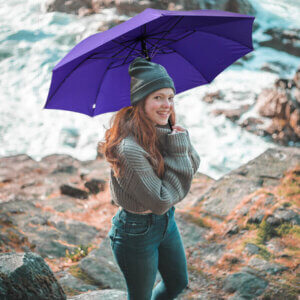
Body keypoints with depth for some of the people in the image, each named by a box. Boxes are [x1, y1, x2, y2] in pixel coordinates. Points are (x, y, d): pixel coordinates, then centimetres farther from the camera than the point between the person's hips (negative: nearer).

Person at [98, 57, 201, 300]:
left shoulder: (163, 132, -6)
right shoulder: (129, 148, -32)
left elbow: (194, 165, -2)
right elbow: (161, 202, -28)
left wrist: (180, 141, -22)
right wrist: (178, 149, -25)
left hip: (166, 223, 8)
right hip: (137, 233, -8)